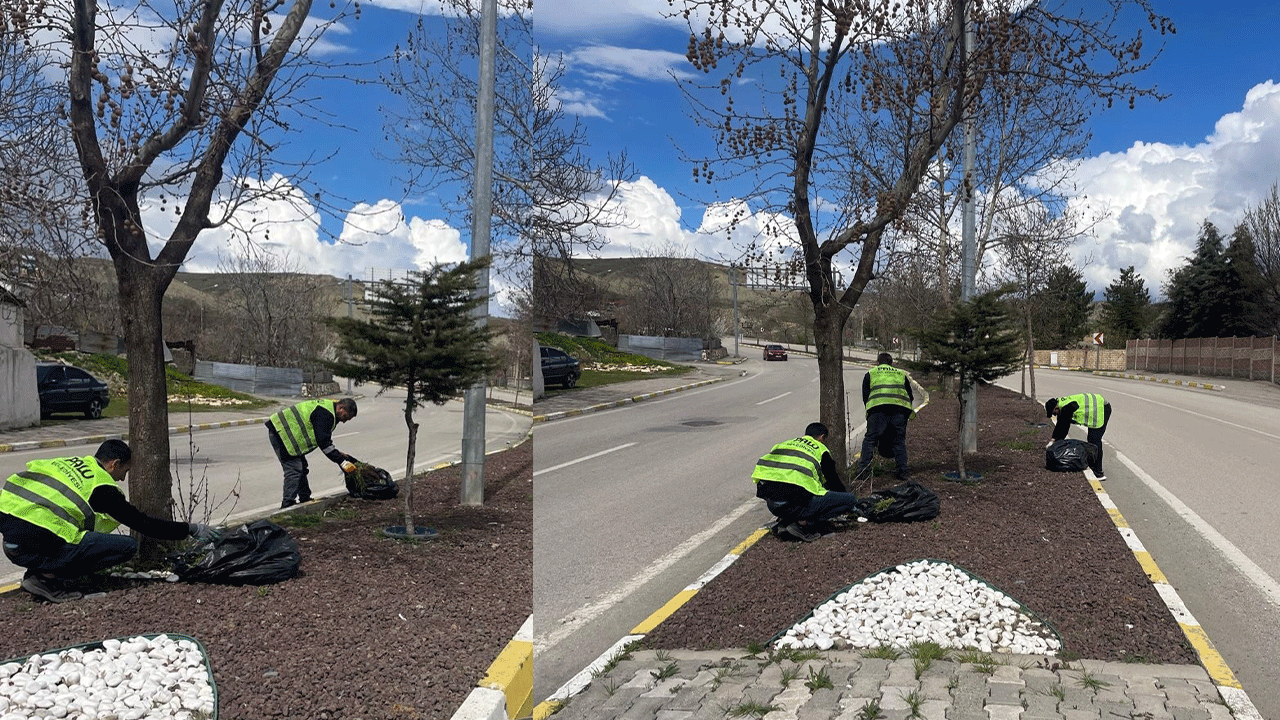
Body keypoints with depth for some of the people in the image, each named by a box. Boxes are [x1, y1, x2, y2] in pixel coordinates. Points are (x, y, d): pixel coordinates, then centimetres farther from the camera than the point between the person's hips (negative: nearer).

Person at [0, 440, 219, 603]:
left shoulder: (65, 462, 18)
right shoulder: (102, 488, -2)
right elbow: (144, 524, 2)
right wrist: (190, 530, 12)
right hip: (35, 548, -8)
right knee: (128, 546, -3)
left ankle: (39, 572, 13)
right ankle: (47, 577, -5)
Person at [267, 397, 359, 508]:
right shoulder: (325, 414, -21)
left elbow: (324, 439, 22)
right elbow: (323, 443, -23)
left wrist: (338, 453, 15)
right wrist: (342, 461, -21)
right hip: (280, 432, -11)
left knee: (301, 467, 16)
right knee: (294, 469, -15)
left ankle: (305, 499, 26)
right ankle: (287, 505, -16)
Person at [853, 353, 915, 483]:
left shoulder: (870, 373, 23)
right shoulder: (901, 374, 30)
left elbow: (865, 396, 17)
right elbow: (910, 396, 28)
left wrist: (869, 411, 25)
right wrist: (909, 413, 38)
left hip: (878, 407, -2)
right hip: (900, 409, 2)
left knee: (870, 439, 0)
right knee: (899, 441, 10)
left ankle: (862, 470, -5)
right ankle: (902, 472, 8)